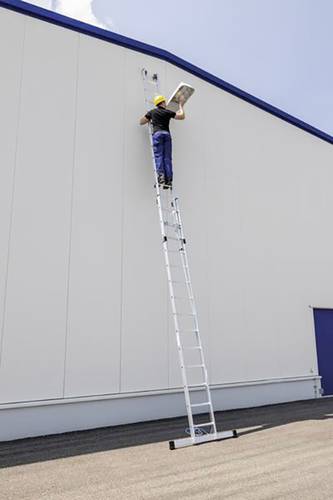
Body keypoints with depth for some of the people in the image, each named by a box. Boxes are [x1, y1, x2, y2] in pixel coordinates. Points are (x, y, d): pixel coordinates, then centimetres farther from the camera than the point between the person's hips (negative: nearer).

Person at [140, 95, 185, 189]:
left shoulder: (152, 112, 14)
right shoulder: (168, 112, 13)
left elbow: (141, 122, 20)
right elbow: (182, 116, 19)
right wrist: (181, 105, 30)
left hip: (157, 133, -1)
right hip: (167, 134, 1)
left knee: (158, 156, -10)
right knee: (167, 157, -1)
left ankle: (161, 176, -29)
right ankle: (168, 180, -7)